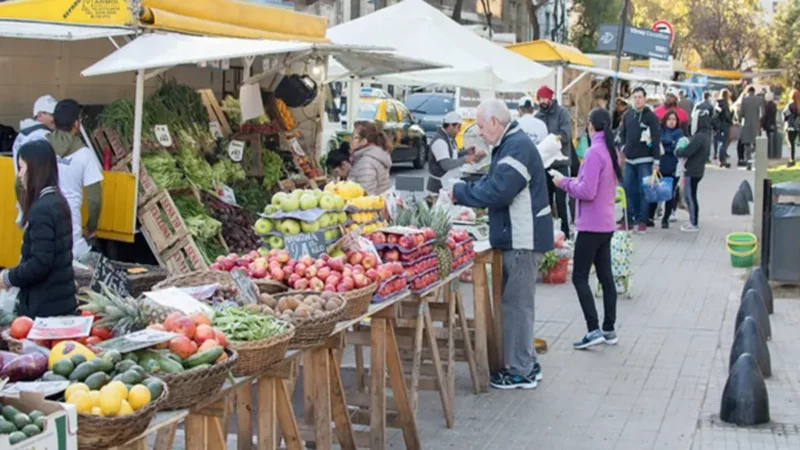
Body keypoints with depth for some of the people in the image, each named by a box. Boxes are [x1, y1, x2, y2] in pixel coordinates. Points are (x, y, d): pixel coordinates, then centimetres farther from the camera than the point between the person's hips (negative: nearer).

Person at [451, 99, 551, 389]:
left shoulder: (518, 146, -18)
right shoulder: (508, 145, 17)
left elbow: (498, 190, -25)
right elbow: (492, 183, 19)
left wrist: (460, 192, -13)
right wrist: (460, 193, 4)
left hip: (523, 239, -11)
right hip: (515, 238, 11)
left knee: (517, 305, -4)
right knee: (516, 303, 16)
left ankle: (521, 372, 5)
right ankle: (527, 365, 26)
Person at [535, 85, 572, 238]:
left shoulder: (562, 112, -5)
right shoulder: (538, 116, 8)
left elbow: (565, 135, -15)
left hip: (560, 163, -5)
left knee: (561, 200, -2)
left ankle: (565, 232, 6)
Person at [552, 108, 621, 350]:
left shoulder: (594, 153, -17)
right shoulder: (611, 151, 11)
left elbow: (587, 191, -21)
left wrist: (565, 183, -8)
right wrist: (575, 182, 11)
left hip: (591, 225, -9)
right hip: (606, 224, 9)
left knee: (579, 277, -4)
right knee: (605, 276, 12)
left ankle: (594, 330, -8)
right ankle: (609, 329, 17)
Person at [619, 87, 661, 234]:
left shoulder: (651, 116, -6)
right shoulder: (627, 115, 10)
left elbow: (656, 139, -9)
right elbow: (622, 133, 21)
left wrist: (656, 161, -13)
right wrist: (623, 147, 3)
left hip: (645, 160, -5)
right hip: (629, 160, 5)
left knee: (644, 191, -1)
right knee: (629, 190, 6)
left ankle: (642, 221, 4)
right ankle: (629, 219, 14)